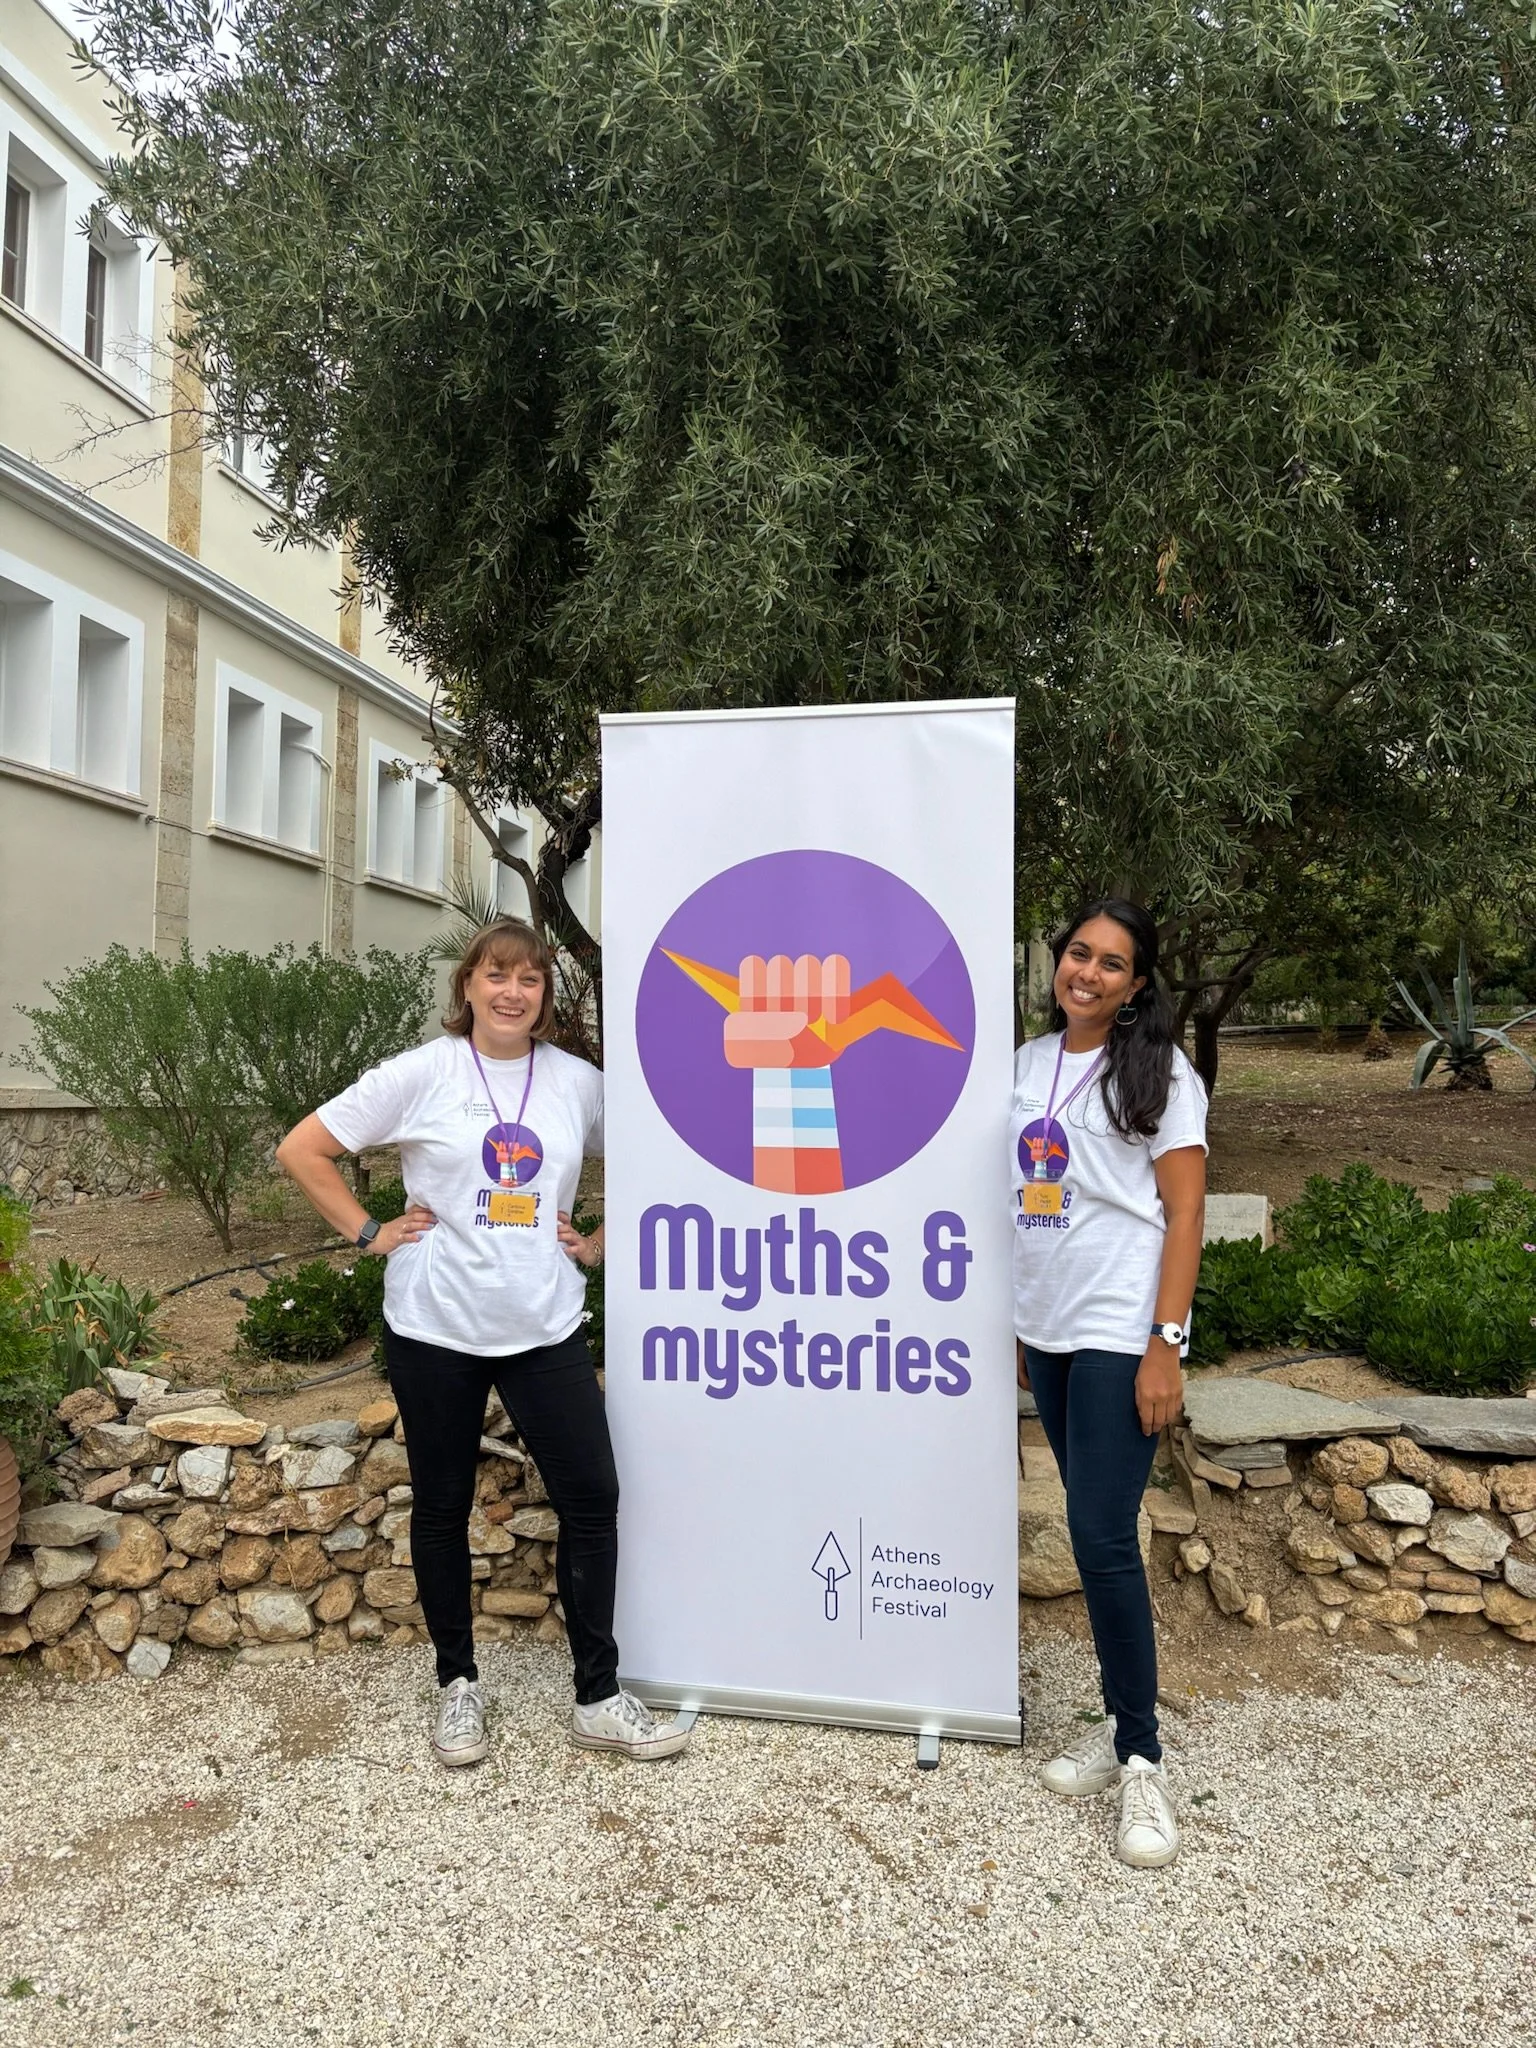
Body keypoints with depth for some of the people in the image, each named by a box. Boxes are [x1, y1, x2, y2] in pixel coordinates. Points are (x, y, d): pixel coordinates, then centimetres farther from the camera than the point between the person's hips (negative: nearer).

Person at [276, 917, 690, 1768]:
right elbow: (302, 1150, -2)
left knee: (591, 1497, 0)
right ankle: (457, 1684, 32)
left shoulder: (578, 1083, 1)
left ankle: (599, 1699, 16)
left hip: (545, 1328, 2)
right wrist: (370, 1233, -5)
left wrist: (595, 1244, 4)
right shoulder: (423, 1074, -5)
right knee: (442, 1508, 11)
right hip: (435, 1328, -1)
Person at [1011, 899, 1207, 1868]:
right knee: (1095, 1532, 12)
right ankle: (1123, 1720, 25)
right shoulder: (1028, 1063, 10)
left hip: (1120, 1337, -5)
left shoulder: (1158, 1072, -5)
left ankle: (1142, 1760, 8)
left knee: (1104, 1539, -7)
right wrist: (1012, 1319, 12)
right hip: (1045, 1331, 5)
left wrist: (1166, 1345, -15)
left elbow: (1185, 1212, -8)